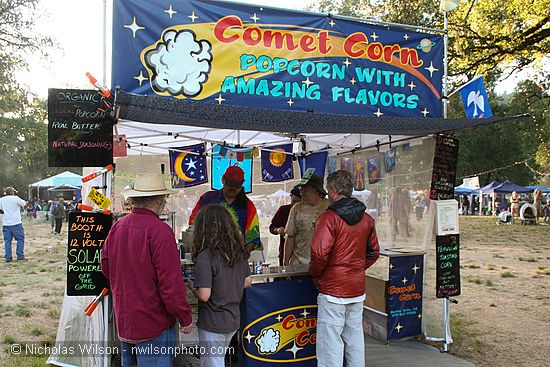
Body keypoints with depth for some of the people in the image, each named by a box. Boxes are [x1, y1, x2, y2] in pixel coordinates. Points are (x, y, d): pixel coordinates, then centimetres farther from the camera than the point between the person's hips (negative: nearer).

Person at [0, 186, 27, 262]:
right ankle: (20, 255, 3)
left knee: (7, 241, 8)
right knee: (20, 239, 6)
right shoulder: (15, 198, -9)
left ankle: (8, 257, 7)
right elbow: (23, 204, 5)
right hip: (16, 223, -4)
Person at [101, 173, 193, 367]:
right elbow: (171, 281, -23)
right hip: (154, 323, -8)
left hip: (123, 320, 8)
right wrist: (185, 318, -12)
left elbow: (106, 267, 13)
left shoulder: (117, 227, 1)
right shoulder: (159, 231, -22)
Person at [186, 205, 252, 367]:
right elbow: (247, 282, 8)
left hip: (213, 324, -6)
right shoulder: (239, 252, -2)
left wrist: (191, 285, -4)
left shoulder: (206, 257, -23)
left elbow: (204, 295, -22)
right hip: (233, 320, 7)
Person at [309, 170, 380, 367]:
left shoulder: (329, 217, -15)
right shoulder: (367, 219, 5)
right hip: (358, 290, 7)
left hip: (333, 290, -7)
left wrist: (314, 274, -3)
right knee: (355, 340, 17)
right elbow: (374, 252, 13)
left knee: (331, 342, 2)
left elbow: (319, 254, -20)